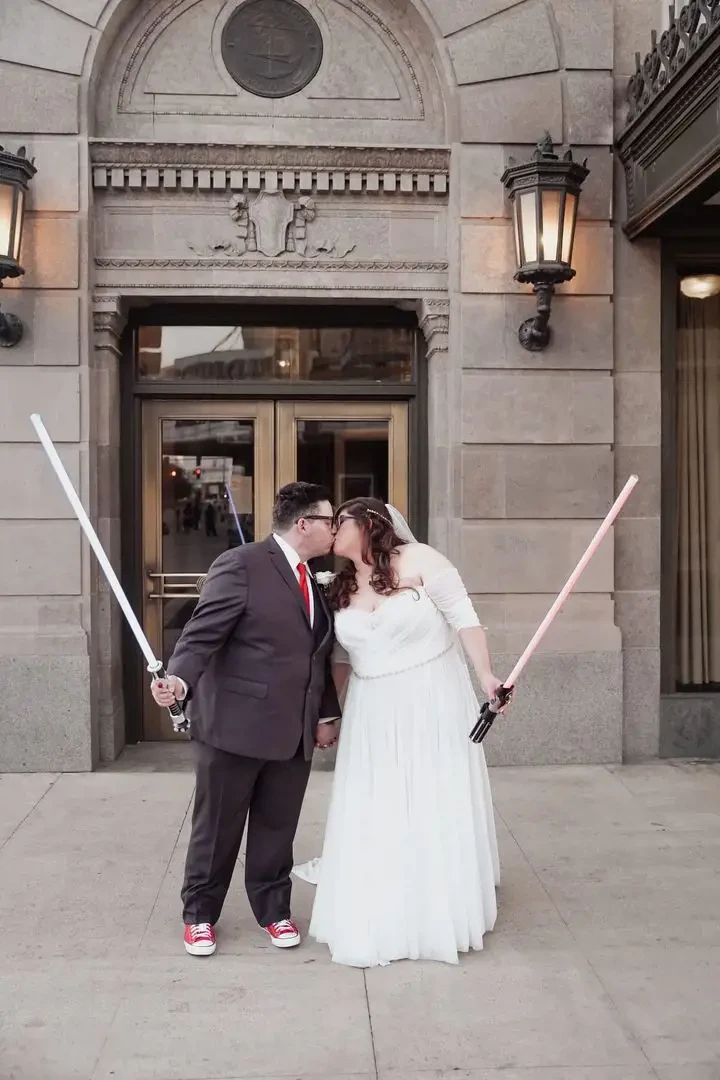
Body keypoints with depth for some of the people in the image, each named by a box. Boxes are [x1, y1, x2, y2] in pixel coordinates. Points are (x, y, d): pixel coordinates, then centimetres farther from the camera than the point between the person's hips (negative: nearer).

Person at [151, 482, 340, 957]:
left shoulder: (314, 580, 13)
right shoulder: (241, 565, -12)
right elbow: (203, 633, -17)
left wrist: (326, 714, 17)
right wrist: (179, 679, -33)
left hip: (294, 730, 6)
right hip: (236, 724, -6)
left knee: (278, 828, 15)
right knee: (217, 828, 10)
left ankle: (274, 909, 33)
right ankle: (199, 914, 27)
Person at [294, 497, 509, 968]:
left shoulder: (418, 560, -9)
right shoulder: (341, 588, 7)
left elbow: (464, 618, -10)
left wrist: (486, 677, -15)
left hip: (433, 705, -4)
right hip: (373, 716, 5)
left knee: (437, 810, 5)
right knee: (375, 817, 6)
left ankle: (442, 914, 21)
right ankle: (377, 919, 19)